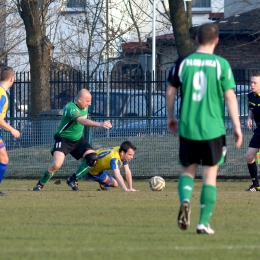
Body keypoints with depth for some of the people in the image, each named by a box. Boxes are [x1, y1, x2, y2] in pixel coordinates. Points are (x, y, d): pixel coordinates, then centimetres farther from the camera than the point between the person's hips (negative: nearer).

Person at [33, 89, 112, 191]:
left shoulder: (84, 106, -2)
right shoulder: (71, 108, -29)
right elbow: (82, 121, -46)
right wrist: (100, 124, -58)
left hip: (78, 140, 7)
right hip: (63, 139, -7)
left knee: (92, 158, -12)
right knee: (56, 165, -24)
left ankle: (73, 180, 3)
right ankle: (40, 183, 2)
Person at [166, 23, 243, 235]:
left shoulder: (182, 63, 2)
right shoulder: (221, 64, -5)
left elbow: (171, 93, 7)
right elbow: (230, 96, -5)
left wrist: (170, 118, 22)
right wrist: (237, 126, 1)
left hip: (187, 128, 2)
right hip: (213, 128, -2)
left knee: (188, 170, 16)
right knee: (210, 174, 6)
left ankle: (185, 200, -14)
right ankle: (204, 223, 3)